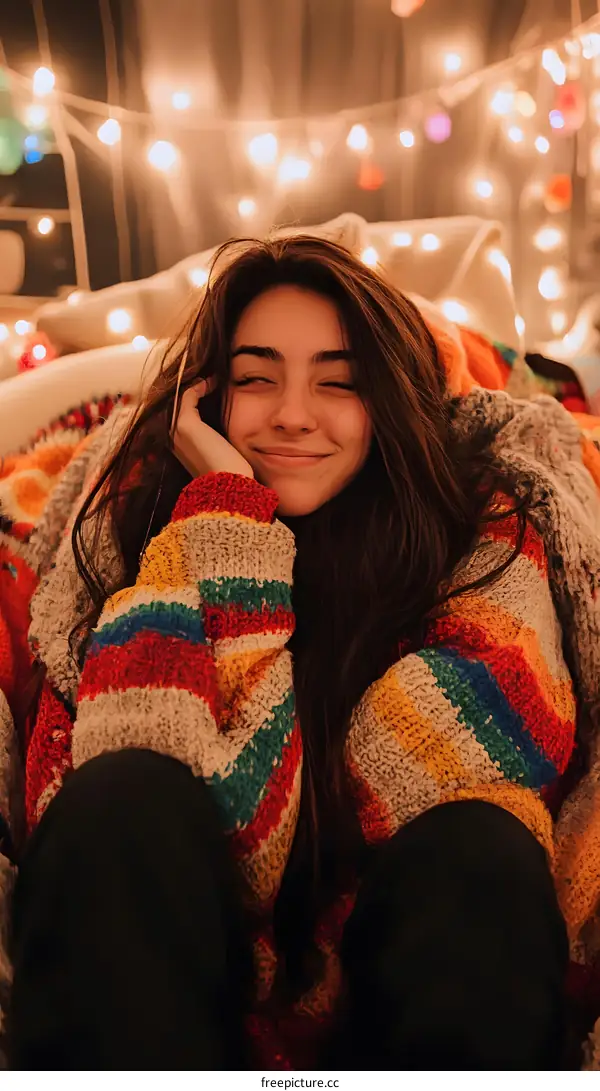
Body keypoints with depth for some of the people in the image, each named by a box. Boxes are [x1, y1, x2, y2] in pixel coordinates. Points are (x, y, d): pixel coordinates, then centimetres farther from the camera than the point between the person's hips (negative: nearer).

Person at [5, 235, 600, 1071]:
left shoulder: (481, 532, -2)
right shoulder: (147, 513, -2)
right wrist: (232, 503, -17)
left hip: (400, 969, 0)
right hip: (162, 980, 2)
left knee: (477, 852, -30)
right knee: (125, 799, -28)